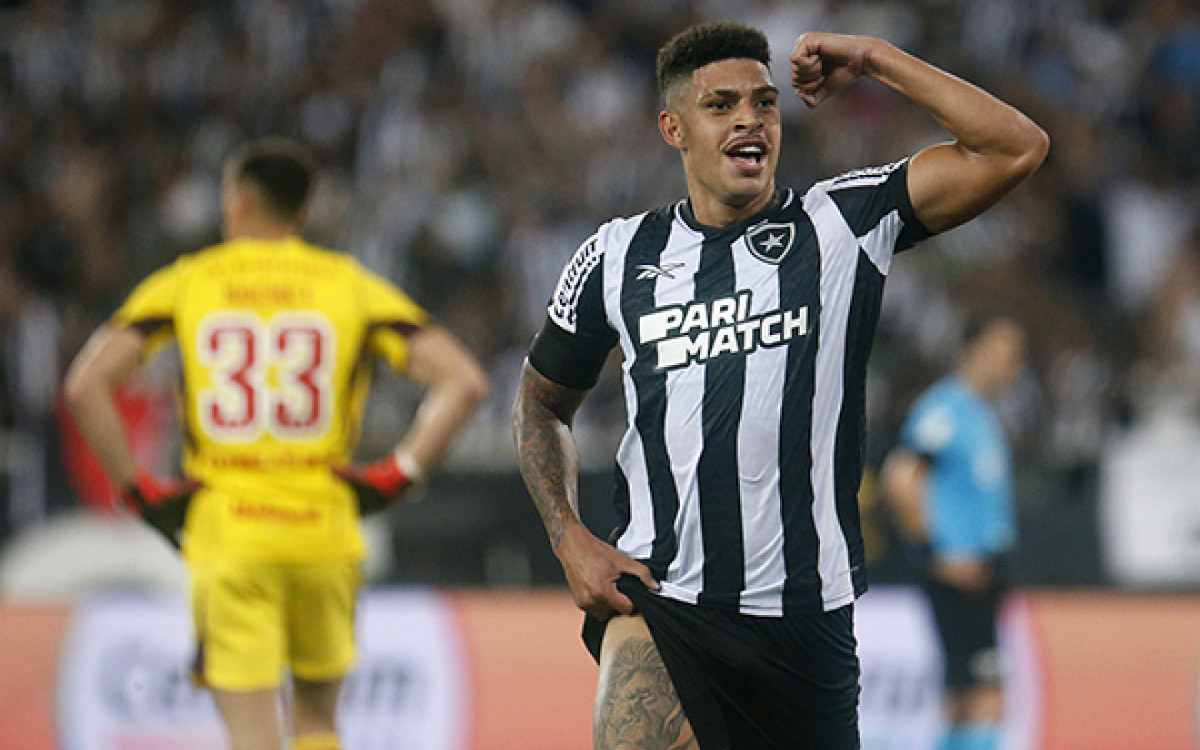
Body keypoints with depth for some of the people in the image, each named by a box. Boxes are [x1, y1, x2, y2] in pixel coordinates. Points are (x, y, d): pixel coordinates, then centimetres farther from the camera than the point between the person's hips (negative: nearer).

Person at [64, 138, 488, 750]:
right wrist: (399, 473, 0)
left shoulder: (185, 283, 4)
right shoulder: (352, 285, 5)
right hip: (324, 533, 1)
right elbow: (463, 382, -5)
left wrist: (137, 489, 1)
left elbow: (85, 386, -6)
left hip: (225, 537, -1)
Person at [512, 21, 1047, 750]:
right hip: (658, 600, -1)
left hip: (807, 609, 1)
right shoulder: (618, 257, 9)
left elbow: (1017, 148, -6)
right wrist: (571, 541, 8)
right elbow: (542, 402, 23)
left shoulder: (842, 224, 4)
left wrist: (874, 60, -3)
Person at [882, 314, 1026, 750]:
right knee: (985, 697, -15)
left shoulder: (983, 415, 19)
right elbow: (899, 480, -17)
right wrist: (941, 555, -17)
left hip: (982, 571, 10)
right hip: (957, 571, -10)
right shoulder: (944, 409, -10)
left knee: (965, 701, 10)